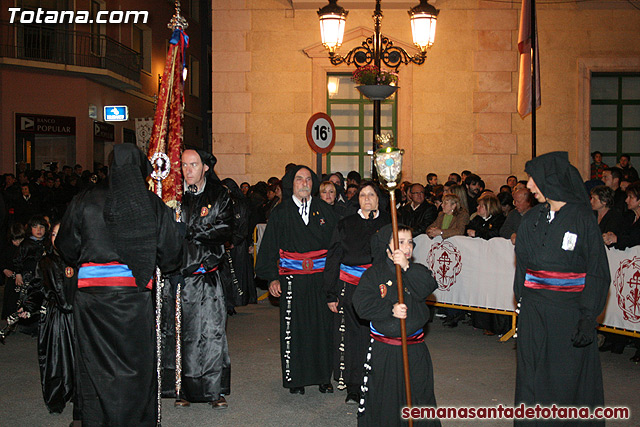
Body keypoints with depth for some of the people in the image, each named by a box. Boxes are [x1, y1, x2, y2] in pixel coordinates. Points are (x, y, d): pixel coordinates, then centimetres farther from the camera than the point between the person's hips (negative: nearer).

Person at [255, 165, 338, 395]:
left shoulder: (324, 210, 7)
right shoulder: (281, 213, 5)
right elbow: (269, 248, 5)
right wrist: (272, 278, -2)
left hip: (321, 278, 1)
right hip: (291, 279, -1)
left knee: (322, 326, 3)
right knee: (293, 327, 2)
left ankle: (323, 376, 17)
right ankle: (295, 378, 14)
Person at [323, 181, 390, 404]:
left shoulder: (389, 223, 7)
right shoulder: (345, 224, 7)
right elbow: (333, 260, 7)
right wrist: (331, 294, 2)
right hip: (349, 289, 0)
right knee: (351, 336, 0)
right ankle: (353, 389, 11)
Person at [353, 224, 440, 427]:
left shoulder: (417, 271, 4)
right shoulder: (374, 274, -4)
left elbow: (426, 288, -17)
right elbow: (362, 304, -14)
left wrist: (407, 267, -25)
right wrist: (390, 310, -22)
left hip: (414, 349, 2)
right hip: (382, 350, -1)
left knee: (419, 394, 7)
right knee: (381, 396, 10)